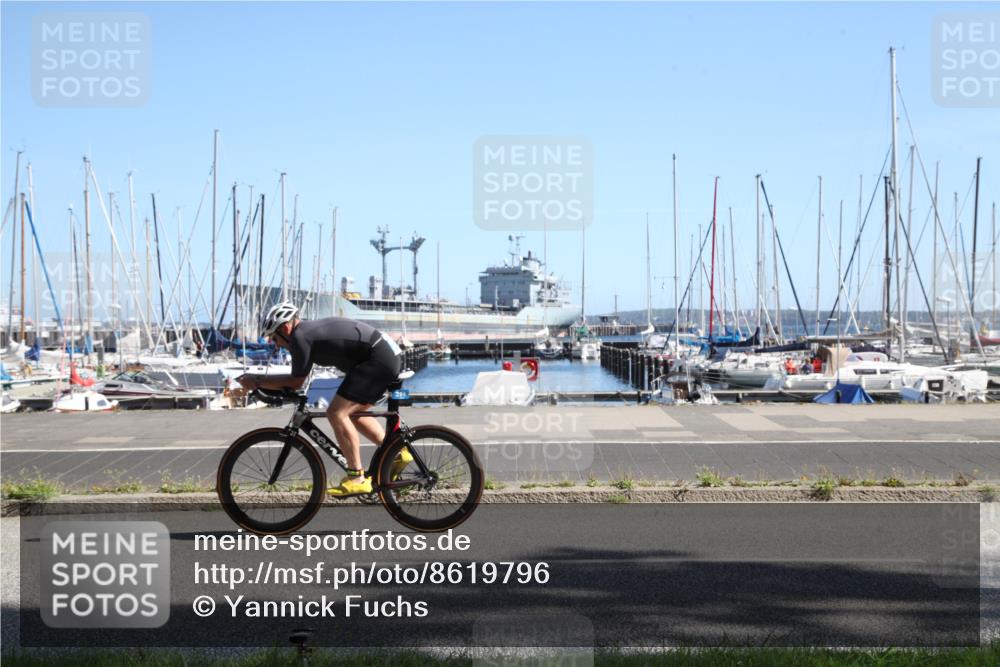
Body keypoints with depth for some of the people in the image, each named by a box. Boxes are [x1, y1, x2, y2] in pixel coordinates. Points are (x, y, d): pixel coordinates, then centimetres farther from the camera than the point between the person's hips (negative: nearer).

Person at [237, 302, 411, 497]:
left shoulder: (300, 337, -11)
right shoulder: (311, 329, 19)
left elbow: (296, 382, -5)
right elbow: (296, 380, 22)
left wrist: (257, 381, 2)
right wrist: (257, 380, 18)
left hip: (379, 359, -11)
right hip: (390, 355, 11)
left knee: (336, 413, -11)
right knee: (353, 412, 22)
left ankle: (357, 478, -11)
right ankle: (396, 453, 20)